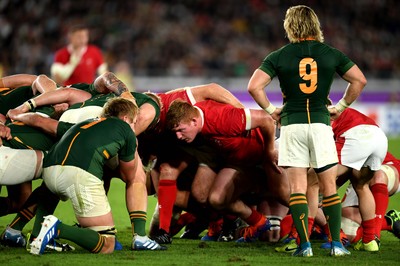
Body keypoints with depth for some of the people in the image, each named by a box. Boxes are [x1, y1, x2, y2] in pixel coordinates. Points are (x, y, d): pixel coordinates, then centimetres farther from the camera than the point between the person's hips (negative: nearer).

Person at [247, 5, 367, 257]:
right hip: (321, 123, 1)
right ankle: (336, 243, 2)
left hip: (291, 124, -1)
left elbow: (254, 86, -7)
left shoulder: (278, 56, 0)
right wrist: (340, 107, 12)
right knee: (329, 186, 6)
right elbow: (360, 80, 3)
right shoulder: (331, 54, 4)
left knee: (298, 186, 1)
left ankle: (305, 244, -5)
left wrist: (270, 110, 6)